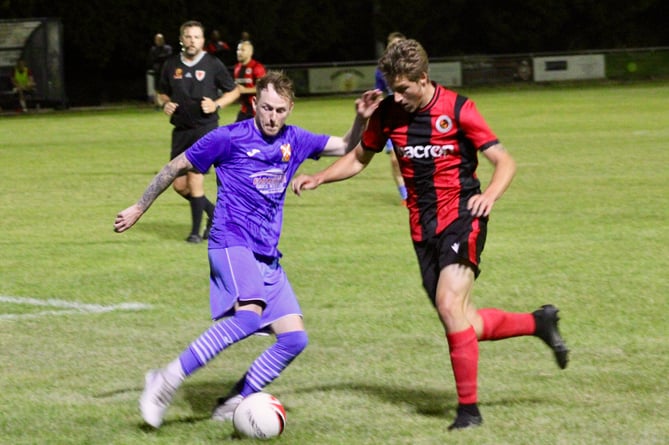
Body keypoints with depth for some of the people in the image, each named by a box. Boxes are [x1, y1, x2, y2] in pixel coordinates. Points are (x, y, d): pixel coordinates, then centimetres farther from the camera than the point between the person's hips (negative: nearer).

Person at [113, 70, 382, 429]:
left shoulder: (294, 141, 10)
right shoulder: (230, 138, -5)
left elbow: (347, 148, 21)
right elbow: (176, 167, 5)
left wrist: (361, 119, 1)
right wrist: (139, 209, 9)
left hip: (267, 257, 7)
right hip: (232, 242, -7)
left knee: (294, 338, -4)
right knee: (250, 314, -33)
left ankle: (232, 404, 4)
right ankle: (167, 381, -28)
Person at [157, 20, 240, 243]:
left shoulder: (213, 64, -3)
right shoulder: (171, 65, 6)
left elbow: (234, 91, 6)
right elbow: (162, 93, 20)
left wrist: (216, 104, -11)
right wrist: (165, 104, -3)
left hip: (205, 128, -4)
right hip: (181, 130, 4)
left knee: (194, 176, -15)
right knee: (179, 185, 2)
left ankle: (196, 231, -1)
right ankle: (214, 213, 27)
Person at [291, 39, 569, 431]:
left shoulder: (457, 109, -11)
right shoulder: (388, 114, 3)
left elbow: (505, 162, -9)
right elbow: (359, 158, 19)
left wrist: (489, 196, -28)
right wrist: (318, 179, 3)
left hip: (461, 217, -5)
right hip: (423, 227, 5)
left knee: (449, 305, -22)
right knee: (463, 325, 4)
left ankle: (469, 408, -11)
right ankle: (539, 322, 30)